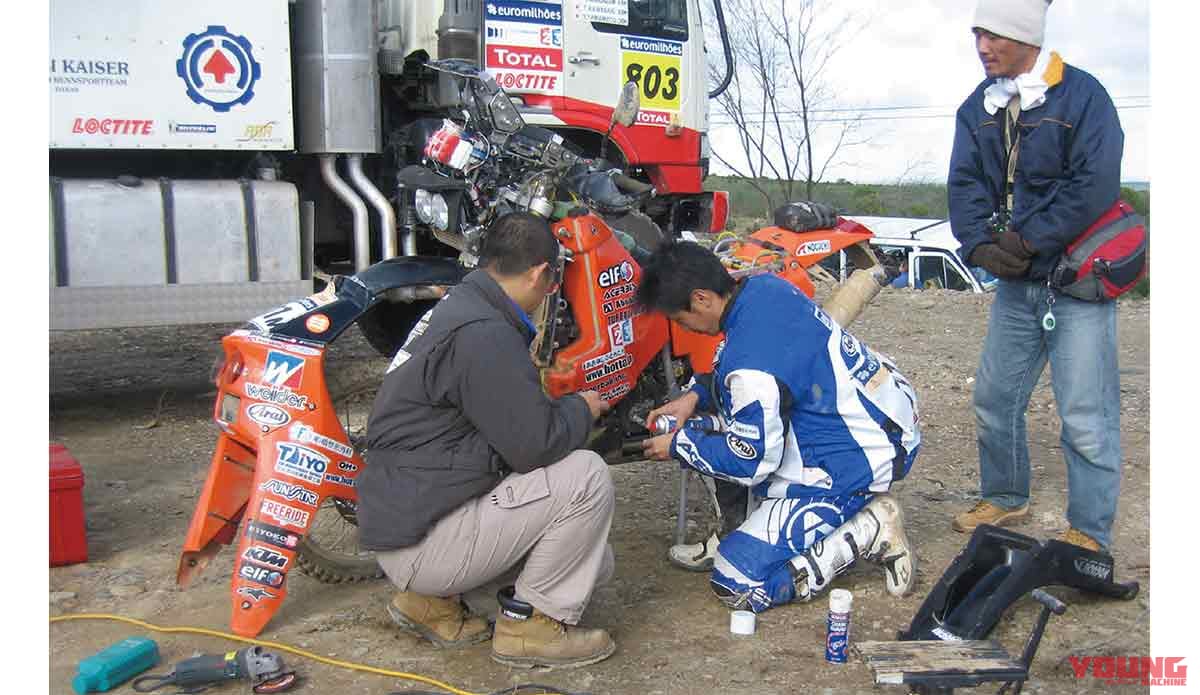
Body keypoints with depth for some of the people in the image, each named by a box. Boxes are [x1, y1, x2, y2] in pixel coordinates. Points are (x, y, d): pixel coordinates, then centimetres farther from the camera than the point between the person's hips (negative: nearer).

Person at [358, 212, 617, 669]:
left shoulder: (456, 307, 11)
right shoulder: (482, 334, -23)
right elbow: (534, 444, -23)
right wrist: (582, 408, -5)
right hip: (421, 540, -10)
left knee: (595, 560, 15)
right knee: (585, 476, -18)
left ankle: (433, 600, 16)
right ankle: (529, 622, -3)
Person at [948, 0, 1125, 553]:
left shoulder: (1081, 95, -9)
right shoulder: (978, 108, 8)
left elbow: (1096, 184, -18)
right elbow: (965, 185, 2)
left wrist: (1028, 241, -19)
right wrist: (981, 245, -15)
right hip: (1016, 281, 6)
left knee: (1085, 416, -4)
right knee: (993, 398, 14)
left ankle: (1089, 534, 9)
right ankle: (1006, 498, 34)